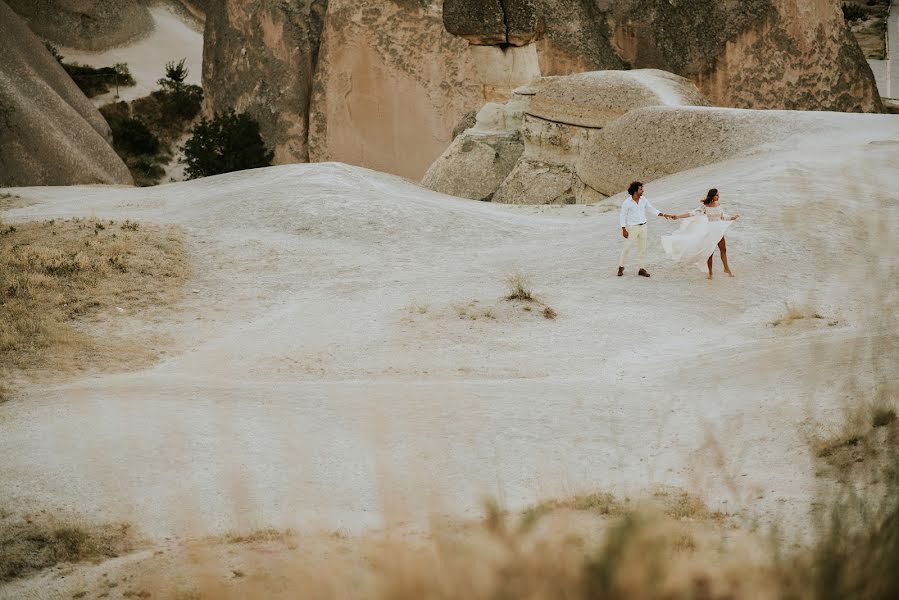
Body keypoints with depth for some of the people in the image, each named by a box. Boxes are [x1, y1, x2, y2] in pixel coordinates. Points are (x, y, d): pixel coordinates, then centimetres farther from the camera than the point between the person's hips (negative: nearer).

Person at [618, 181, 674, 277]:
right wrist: (624, 230, -13)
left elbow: (653, 210, 6)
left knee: (642, 248, 7)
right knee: (626, 248, 2)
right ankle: (621, 267, 17)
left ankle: (641, 269, 13)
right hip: (632, 227, -4)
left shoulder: (644, 200, 1)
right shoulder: (627, 203, -12)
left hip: (643, 226, 5)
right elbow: (622, 216, -8)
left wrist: (664, 215, -5)